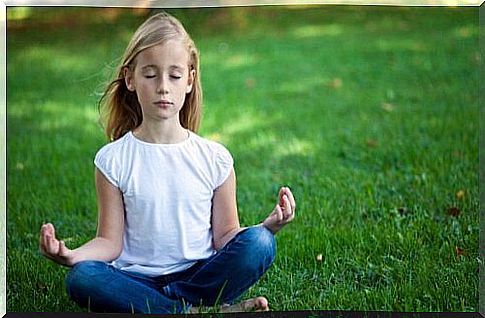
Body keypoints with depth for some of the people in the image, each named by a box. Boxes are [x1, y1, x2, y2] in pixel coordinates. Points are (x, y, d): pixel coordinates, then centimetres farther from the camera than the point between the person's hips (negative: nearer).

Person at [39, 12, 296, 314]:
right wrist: (72, 254, -21)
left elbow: (224, 238, 5)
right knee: (81, 278, -31)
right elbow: (110, 242, 0)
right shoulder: (113, 160, 0)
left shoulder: (215, 158, 1)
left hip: (199, 274, 0)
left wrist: (268, 226, -14)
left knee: (258, 243, -26)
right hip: (137, 277, 0)